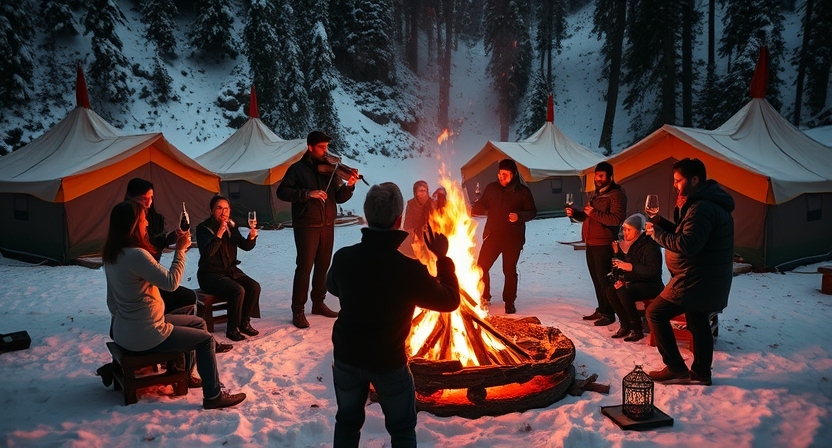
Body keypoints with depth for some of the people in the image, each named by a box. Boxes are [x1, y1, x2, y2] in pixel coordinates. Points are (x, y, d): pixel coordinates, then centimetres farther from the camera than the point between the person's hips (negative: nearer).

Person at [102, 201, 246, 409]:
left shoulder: (112, 253, 4)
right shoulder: (135, 255, -27)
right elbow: (171, 282, -26)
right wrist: (180, 250, -17)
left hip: (126, 328, 10)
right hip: (143, 335, -10)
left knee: (198, 323, 22)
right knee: (205, 339, 4)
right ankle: (213, 396, 12)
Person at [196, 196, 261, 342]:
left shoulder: (231, 226, 7)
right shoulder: (203, 229, -11)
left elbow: (245, 246, 7)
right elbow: (207, 252, -26)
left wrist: (252, 237, -14)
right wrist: (219, 234, -32)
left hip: (231, 270, 6)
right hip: (211, 275, -6)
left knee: (254, 287, -16)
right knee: (238, 291, -29)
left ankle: (244, 322, 2)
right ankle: (232, 329, -11)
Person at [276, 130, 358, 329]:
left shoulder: (329, 169, 8)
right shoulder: (297, 169, -3)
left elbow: (339, 198, 6)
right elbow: (282, 192, -12)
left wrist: (348, 186, -14)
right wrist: (307, 193, -22)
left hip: (327, 225, 5)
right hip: (306, 226, -5)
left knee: (323, 266, 12)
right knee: (305, 267, -5)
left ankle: (318, 303, 26)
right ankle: (298, 311, 2)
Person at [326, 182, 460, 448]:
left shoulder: (343, 257, -14)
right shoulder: (409, 269, -26)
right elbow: (450, 301, -10)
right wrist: (443, 259, -3)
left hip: (346, 356, 4)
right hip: (388, 360, -3)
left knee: (347, 421, 23)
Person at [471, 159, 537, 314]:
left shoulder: (523, 191, -3)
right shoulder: (492, 188, 4)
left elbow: (532, 212, 0)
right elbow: (481, 206, 10)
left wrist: (519, 216, -19)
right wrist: (469, 209, -10)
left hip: (513, 238, -2)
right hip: (492, 235, 3)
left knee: (510, 271, 5)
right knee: (481, 267, -1)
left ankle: (509, 302, 21)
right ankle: (484, 298, 18)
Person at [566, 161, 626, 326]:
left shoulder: (617, 194, -11)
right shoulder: (596, 194, 19)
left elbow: (617, 219, -23)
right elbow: (588, 216, 25)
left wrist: (594, 213, -22)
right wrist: (574, 213, 5)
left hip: (604, 244, -9)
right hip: (591, 243, 9)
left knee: (604, 279, -6)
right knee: (596, 278, 14)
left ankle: (609, 313, 2)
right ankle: (601, 310, 24)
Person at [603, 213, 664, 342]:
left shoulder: (650, 246, -16)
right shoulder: (628, 244, 7)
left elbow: (652, 271, -24)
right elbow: (622, 265, 11)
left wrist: (630, 267, -26)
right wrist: (620, 279, -8)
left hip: (651, 285, -8)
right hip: (633, 282, 8)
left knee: (623, 292, -31)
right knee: (610, 290, -15)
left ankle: (637, 329, -18)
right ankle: (625, 324, -2)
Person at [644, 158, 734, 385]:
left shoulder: (702, 208, -24)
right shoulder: (710, 202, 12)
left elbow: (687, 245, -32)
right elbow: (686, 234, 14)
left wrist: (657, 233, -21)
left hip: (696, 280, -11)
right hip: (707, 280, 11)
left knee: (655, 313, -3)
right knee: (699, 324, 18)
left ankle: (676, 368, 2)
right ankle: (701, 372, 28)